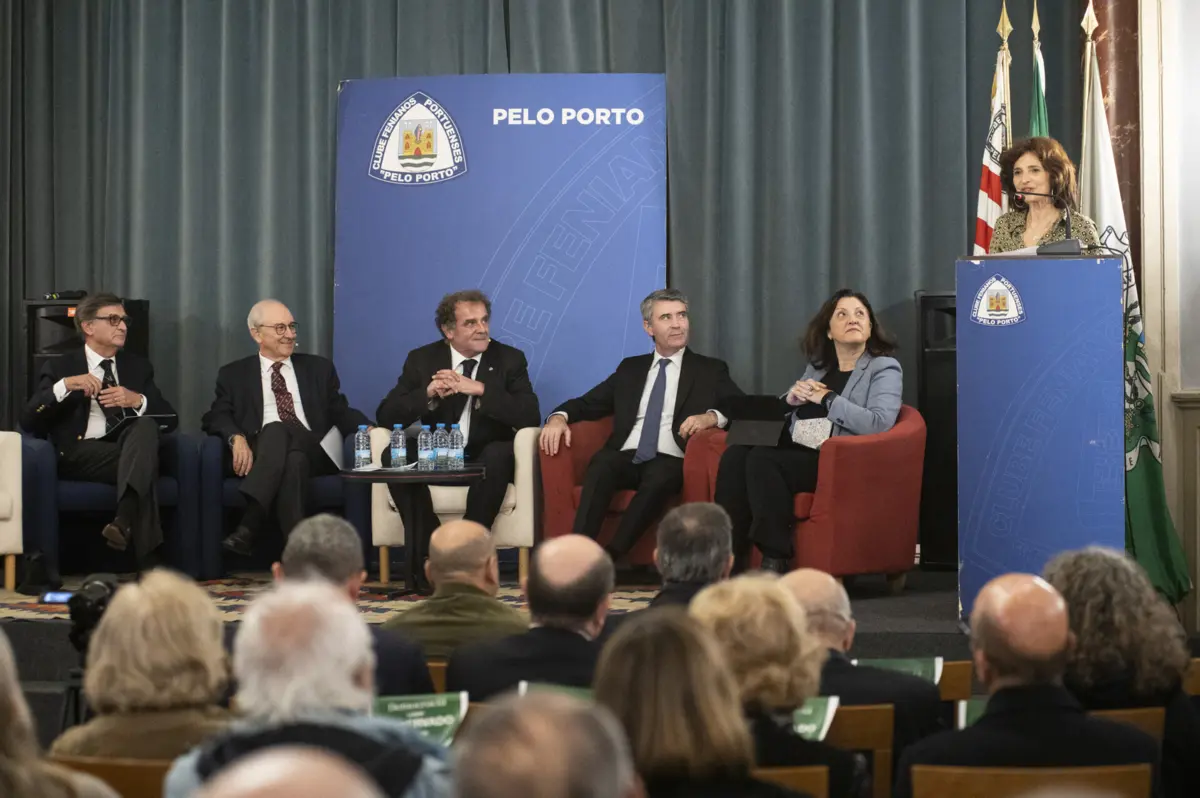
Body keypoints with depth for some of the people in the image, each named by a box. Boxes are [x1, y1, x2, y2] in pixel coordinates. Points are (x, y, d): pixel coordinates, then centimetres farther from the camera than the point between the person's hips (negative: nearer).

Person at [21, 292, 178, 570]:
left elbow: (170, 420, 12)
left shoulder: (138, 366, 22)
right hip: (80, 456, -3)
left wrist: (137, 401, -9)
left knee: (145, 425, -33)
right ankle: (148, 561, -41)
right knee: (144, 466, -34)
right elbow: (28, 421, -1)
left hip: (132, 447, 3)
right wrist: (64, 386, -17)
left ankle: (124, 519, -51)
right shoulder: (59, 367, 12)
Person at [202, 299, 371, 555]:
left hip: (312, 452, 1)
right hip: (257, 455, -1)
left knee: (278, 432, -35)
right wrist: (236, 437, -17)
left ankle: (249, 528, -50)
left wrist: (368, 429, -6)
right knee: (274, 431, -37)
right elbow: (216, 417, 7)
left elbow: (340, 412, 17)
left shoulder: (319, 368, 24)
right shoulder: (234, 374, 19)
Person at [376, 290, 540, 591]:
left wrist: (480, 390, -24)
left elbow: (530, 417, -14)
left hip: (485, 457, -1)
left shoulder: (510, 359, 0)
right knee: (393, 455, -27)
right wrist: (428, 393, -21)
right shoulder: (422, 360, 3)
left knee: (500, 454, -35)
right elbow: (386, 416, -4)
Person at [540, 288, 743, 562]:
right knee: (602, 463, -34)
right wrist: (559, 417, -3)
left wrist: (712, 417, -18)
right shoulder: (630, 369, 25)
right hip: (626, 457, 2)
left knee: (660, 476, -38)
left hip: (671, 461, -2)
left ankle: (610, 557, -41)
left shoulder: (710, 370, 16)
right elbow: (587, 404, 20)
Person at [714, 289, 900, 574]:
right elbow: (780, 413, 25)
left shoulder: (884, 369, 5)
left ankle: (776, 559, -25)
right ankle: (729, 558, -25)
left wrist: (827, 398, -10)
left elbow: (880, 424, -13)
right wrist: (790, 399, 2)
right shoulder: (816, 367, 24)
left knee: (762, 459, -30)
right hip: (798, 453, 6)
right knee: (734, 456, -23)